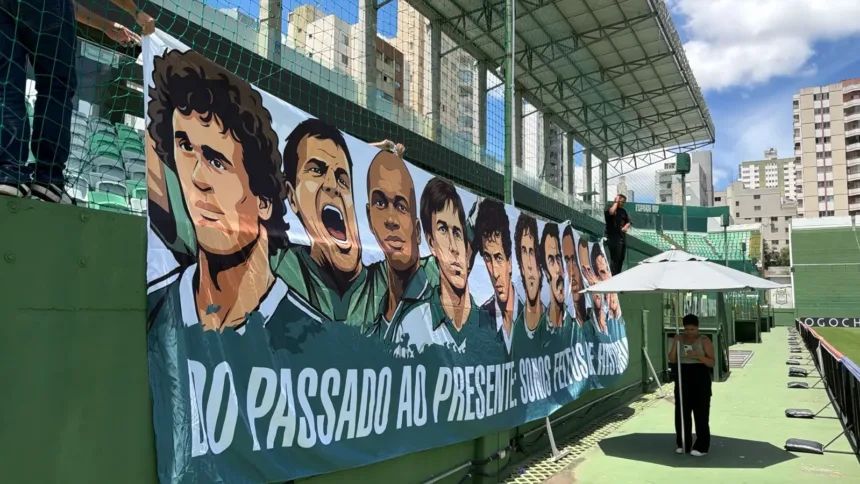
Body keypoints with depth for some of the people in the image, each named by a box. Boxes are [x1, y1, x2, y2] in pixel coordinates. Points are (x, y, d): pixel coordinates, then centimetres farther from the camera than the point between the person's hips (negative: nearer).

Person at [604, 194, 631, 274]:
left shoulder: (623, 211, 17)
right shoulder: (609, 209, -4)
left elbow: (629, 222, 16)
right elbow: (611, 212, -28)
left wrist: (626, 226, -7)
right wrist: (616, 202, -13)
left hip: (622, 237, 7)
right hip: (613, 238, -7)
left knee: (621, 259, 11)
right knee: (614, 259, -10)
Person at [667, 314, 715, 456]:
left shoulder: (704, 340, -4)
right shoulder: (679, 338, 6)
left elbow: (712, 362, -7)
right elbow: (672, 360, 2)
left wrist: (698, 356, -23)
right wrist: (675, 344, -12)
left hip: (700, 377, -4)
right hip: (682, 377, 4)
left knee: (701, 413, -2)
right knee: (682, 412, 5)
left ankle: (702, 447, 4)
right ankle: (683, 444, 14)